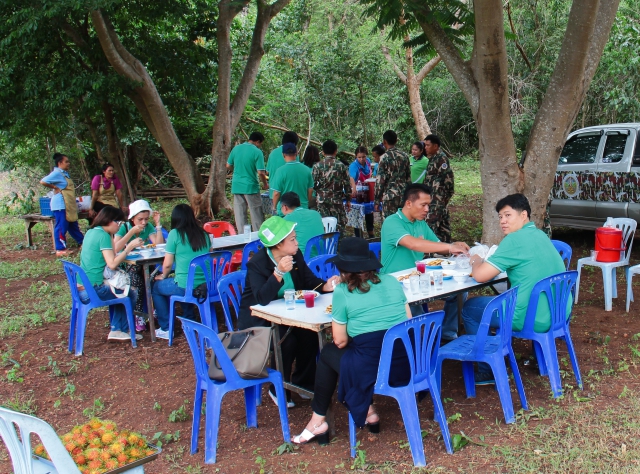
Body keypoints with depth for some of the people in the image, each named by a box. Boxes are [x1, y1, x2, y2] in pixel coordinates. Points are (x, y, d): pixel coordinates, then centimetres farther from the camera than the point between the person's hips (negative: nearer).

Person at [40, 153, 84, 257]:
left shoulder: (65, 173, 14)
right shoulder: (57, 173, -14)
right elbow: (43, 182, -22)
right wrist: (55, 188, -16)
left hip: (69, 205, 10)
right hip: (61, 205, -10)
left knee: (73, 225, 19)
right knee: (61, 227, -5)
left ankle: (82, 243, 29)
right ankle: (60, 250, 1)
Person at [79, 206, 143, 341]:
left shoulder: (91, 232, 12)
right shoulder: (103, 235, -16)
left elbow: (111, 255, 15)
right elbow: (112, 264, -22)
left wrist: (110, 235, 13)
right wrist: (130, 247, -16)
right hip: (92, 290, -10)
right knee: (131, 294, 7)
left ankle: (116, 330, 26)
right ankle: (121, 330, 23)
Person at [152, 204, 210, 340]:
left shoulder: (175, 234, -6)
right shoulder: (203, 234, 8)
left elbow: (167, 264, -4)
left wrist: (163, 276, 18)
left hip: (185, 287, -5)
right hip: (206, 286, 6)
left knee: (156, 287, 23)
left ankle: (166, 329, 23)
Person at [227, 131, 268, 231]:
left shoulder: (236, 148, 4)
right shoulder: (257, 152, -11)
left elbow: (228, 166, 10)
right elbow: (260, 172, -14)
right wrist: (265, 184, 2)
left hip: (236, 186, 5)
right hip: (251, 186, -5)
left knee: (239, 213, 9)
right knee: (256, 214, 6)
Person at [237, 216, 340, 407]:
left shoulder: (295, 256, -4)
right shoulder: (257, 263, -23)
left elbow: (309, 281, 0)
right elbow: (262, 299, -34)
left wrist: (325, 286, -22)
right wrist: (279, 273, -45)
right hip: (258, 319, -6)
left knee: (310, 334, -18)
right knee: (287, 342, -27)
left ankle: (303, 382, 4)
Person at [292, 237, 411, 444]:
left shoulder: (343, 292, -4)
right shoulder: (392, 282, 8)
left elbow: (340, 341, 0)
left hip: (371, 370, -5)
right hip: (406, 366, 5)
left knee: (329, 352, 22)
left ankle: (318, 420, 26)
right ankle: (368, 411, 25)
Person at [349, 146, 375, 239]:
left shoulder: (368, 161, -7)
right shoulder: (354, 165, -27)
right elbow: (352, 177, -46)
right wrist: (354, 188, -62)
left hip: (367, 192, 6)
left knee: (369, 213, 17)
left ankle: (371, 235, 33)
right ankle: (358, 237, 11)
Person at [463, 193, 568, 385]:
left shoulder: (515, 239, -16)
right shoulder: (540, 235, 11)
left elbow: (480, 276, -18)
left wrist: (475, 261, 4)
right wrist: (486, 260, 13)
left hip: (535, 320, -9)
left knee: (469, 308, 9)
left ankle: (488, 371, 15)